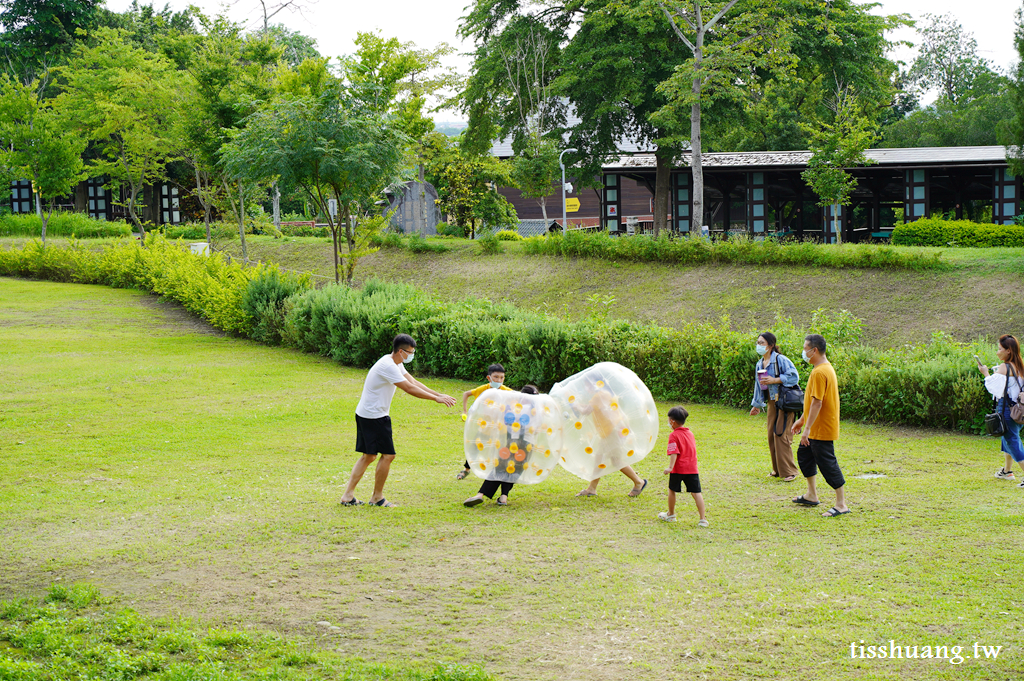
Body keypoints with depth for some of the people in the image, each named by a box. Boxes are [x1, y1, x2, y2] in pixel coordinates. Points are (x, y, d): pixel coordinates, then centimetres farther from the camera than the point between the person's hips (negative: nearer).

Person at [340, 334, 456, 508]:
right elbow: (410, 389, -22)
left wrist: (439, 395, 6)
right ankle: (377, 497, 8)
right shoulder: (388, 366, -21)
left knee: (369, 455, 13)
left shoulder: (396, 364, 12)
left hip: (365, 415, 11)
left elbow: (414, 382, 13)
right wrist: (436, 398, -17)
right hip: (374, 416, -11)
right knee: (388, 455, -3)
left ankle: (348, 496, 12)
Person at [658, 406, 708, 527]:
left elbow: (674, 453, -18)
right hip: (692, 468, 5)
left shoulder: (674, 436, -8)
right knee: (696, 492, 2)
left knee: (672, 490, 16)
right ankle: (703, 519, -5)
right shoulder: (690, 433, 12)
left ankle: (671, 515, 29)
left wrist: (670, 467, -23)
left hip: (678, 468, -5)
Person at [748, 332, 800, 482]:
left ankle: (789, 472, -2)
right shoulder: (759, 364, 13)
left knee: (781, 435, -9)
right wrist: (757, 405, 27)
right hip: (771, 402, 8)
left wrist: (774, 380, -19)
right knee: (772, 436, 9)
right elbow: (759, 385, 23)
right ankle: (777, 470, 21)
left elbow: (793, 376, -16)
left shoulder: (781, 360, -12)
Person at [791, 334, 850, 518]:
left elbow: (817, 402, -26)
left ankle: (841, 505, 0)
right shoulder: (826, 368, 11)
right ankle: (811, 495, 32)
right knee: (804, 454, 21)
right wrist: (801, 420, 25)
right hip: (817, 428, 11)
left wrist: (807, 429, -24)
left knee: (827, 464, -6)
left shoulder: (820, 372, -22)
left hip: (822, 429, -11)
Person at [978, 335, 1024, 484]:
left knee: (1012, 441, -6)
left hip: (1006, 408, -8)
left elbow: (994, 387, -16)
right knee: (1008, 437, 24)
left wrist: (986, 374, -2)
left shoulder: (1004, 367, -15)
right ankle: (1007, 470, 37)